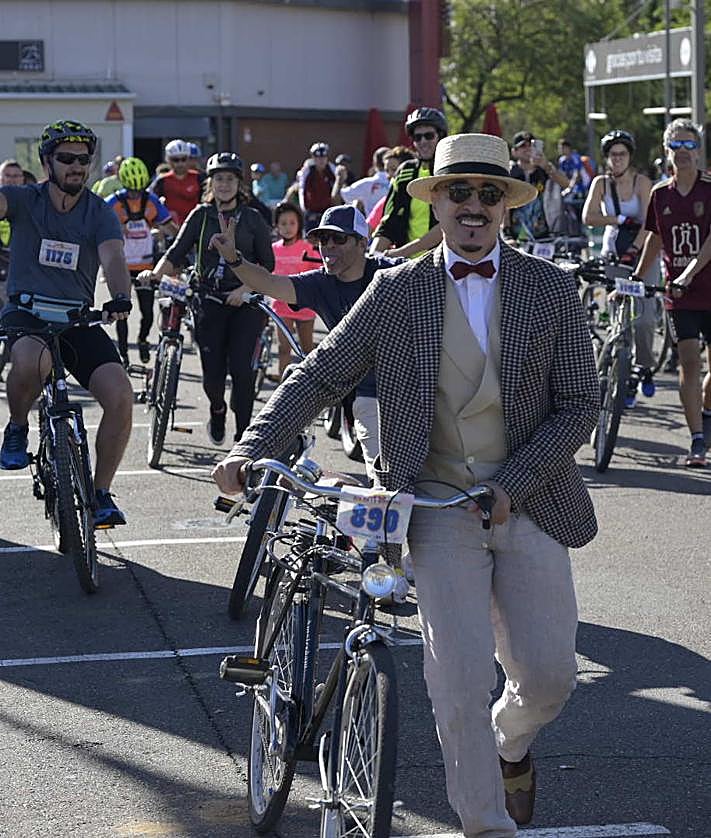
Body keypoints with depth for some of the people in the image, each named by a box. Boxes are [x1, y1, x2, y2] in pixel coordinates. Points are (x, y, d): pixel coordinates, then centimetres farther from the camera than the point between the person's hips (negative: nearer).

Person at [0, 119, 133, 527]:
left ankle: (101, 493, -1)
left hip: (79, 321, 2)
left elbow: (113, 257, -14)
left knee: (121, 396, -19)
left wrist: (121, 297, -35)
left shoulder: (100, 213, 3)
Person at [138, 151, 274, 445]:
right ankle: (217, 410, 32)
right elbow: (176, 253, 1)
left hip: (245, 302, -1)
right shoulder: (201, 216, 6)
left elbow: (267, 264, 4)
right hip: (210, 301, 1)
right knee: (213, 372, -2)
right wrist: (155, 273, -18)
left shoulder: (252, 219, 4)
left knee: (241, 368, -14)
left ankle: (243, 433, -6)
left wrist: (245, 289, -11)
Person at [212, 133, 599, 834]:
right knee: (461, 682, -11)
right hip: (438, 504, -1)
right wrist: (251, 448, -12)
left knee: (548, 677, 2)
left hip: (528, 503, 1)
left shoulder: (551, 289, 2)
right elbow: (318, 377, 2)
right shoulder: (397, 291, 2)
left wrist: (511, 485, -11)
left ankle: (508, 745, 37)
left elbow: (579, 405, 0)